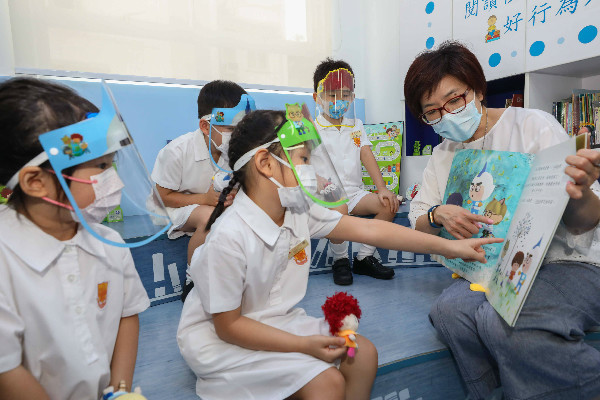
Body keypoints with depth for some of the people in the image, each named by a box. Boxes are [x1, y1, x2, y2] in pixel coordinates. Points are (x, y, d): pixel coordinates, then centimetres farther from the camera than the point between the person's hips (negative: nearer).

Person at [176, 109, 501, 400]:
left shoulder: (299, 210, -9)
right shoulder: (229, 237, -29)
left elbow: (367, 229, -8)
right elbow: (228, 325, -21)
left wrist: (449, 246, -7)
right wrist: (304, 345, -23)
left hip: (277, 319, 7)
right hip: (222, 339, -6)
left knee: (363, 355, 0)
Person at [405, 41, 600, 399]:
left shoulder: (534, 125, -6)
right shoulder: (443, 156, 9)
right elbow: (417, 220, 6)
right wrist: (438, 215, -18)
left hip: (567, 263, -3)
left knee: (502, 321, -32)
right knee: (449, 310, -27)